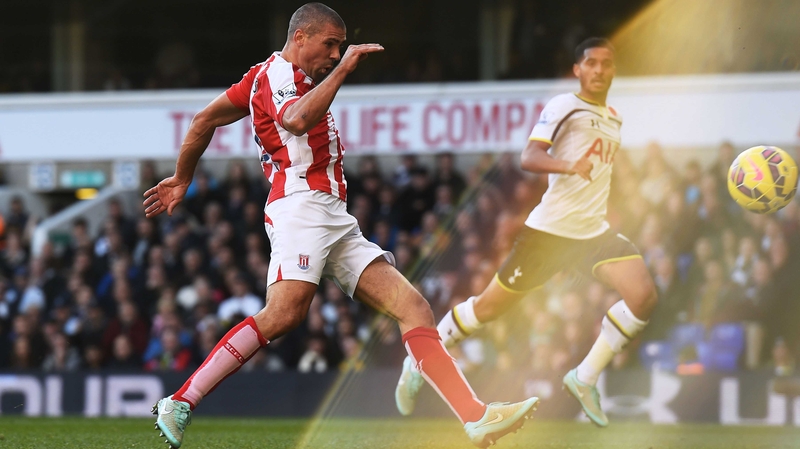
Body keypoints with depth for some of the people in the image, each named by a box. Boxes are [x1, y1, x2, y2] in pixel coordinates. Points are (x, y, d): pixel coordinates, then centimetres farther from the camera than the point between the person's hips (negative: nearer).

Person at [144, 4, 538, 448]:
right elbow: (297, 121, -27)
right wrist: (344, 68, -19)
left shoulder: (293, 78, 25)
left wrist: (181, 180, 37)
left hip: (337, 222, 10)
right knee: (286, 312, -30)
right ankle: (179, 404, -25)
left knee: (413, 305, -2)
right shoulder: (275, 74, -3)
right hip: (301, 206, -10)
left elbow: (204, 120, 29)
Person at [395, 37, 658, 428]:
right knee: (489, 307, 1)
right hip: (550, 230, -6)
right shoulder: (563, 106, -8)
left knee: (644, 295, -16)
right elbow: (529, 158, -22)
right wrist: (568, 165, -38)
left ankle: (585, 378, -4)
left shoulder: (613, 118, 15)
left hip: (594, 232, 6)